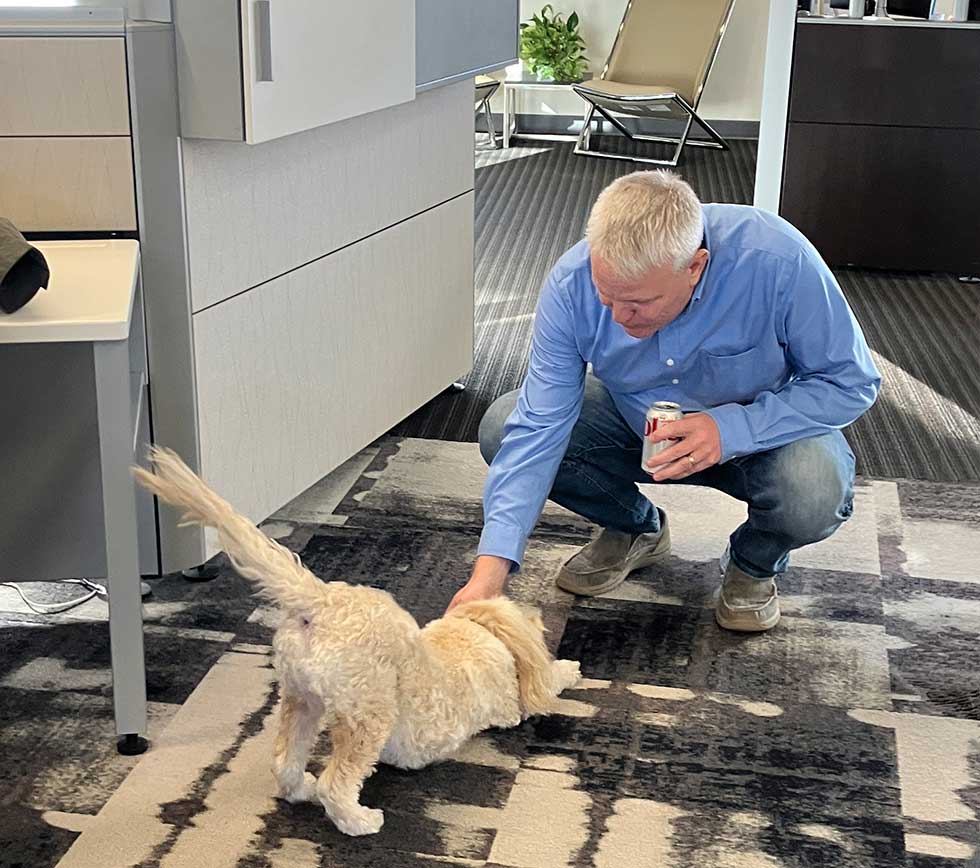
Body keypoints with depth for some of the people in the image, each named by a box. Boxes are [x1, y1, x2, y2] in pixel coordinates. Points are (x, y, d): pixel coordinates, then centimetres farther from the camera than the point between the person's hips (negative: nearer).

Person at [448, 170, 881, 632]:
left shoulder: (779, 261, -34)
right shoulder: (571, 282, -27)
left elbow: (852, 383, -22)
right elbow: (539, 427, -26)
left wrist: (732, 429, -37)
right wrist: (490, 569, -35)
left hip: (760, 428, -2)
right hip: (633, 421, 3)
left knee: (816, 496, -35)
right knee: (503, 430, -18)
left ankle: (754, 563, 4)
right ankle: (637, 529, 9)